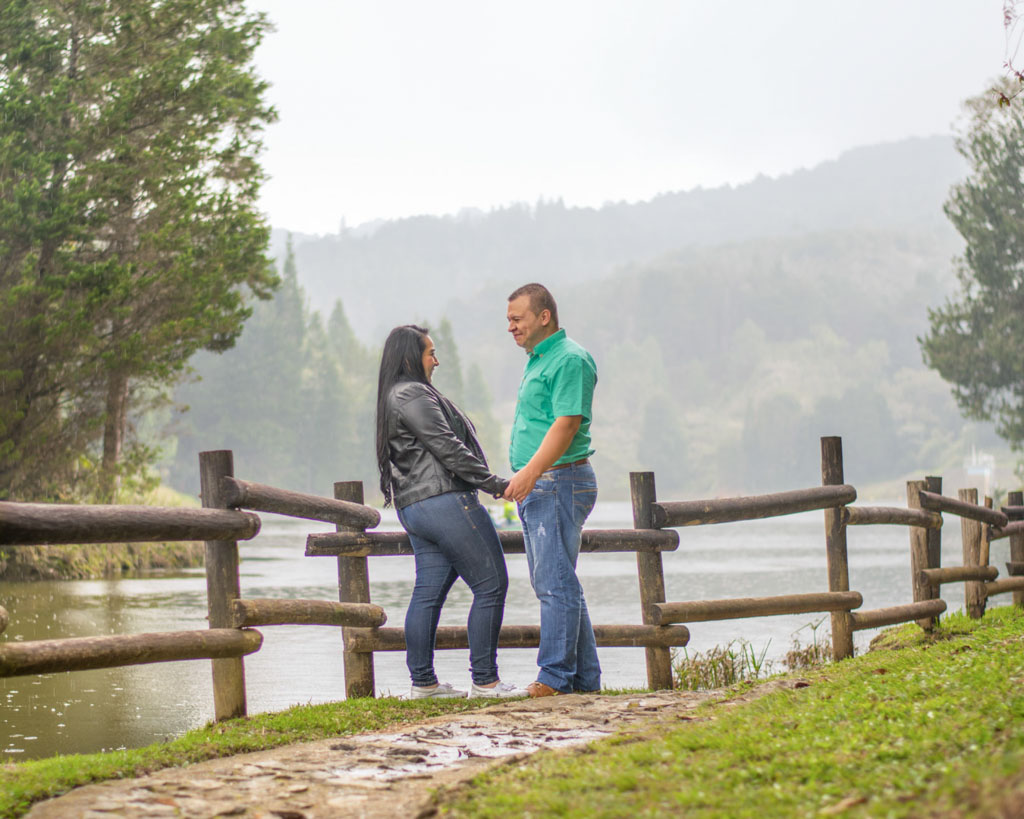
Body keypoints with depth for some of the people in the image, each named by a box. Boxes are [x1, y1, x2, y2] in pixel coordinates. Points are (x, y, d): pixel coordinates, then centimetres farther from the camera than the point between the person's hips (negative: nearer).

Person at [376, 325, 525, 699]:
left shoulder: (394, 397, 21)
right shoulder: (413, 394, -11)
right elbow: (446, 447, -16)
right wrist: (494, 483, -13)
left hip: (414, 508, 11)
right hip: (445, 500, -11)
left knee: (429, 592, 10)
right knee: (491, 585, -6)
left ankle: (422, 681, 11)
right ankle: (484, 680, -6)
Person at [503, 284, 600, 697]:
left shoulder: (569, 360, -12)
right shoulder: (538, 360, 20)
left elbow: (567, 422, -22)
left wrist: (531, 470, -29)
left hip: (560, 482, -11)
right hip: (536, 487, 11)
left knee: (555, 582, -10)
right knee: (553, 583, 11)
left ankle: (556, 676, -8)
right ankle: (584, 677, 16)